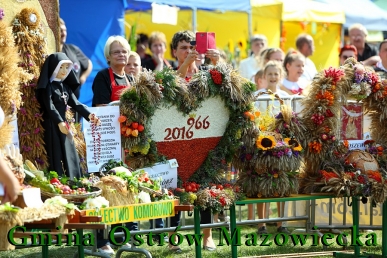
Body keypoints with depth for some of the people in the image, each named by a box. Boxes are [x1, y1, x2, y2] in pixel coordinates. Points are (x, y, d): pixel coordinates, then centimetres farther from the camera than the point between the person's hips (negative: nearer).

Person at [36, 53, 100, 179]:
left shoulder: (66, 87, 14)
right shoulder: (48, 87, -9)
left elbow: (75, 103, 7)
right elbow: (50, 107, -21)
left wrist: (88, 114, -10)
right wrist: (59, 122, -34)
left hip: (63, 123, 8)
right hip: (52, 125, -8)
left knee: (69, 155, 9)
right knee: (56, 156, -10)